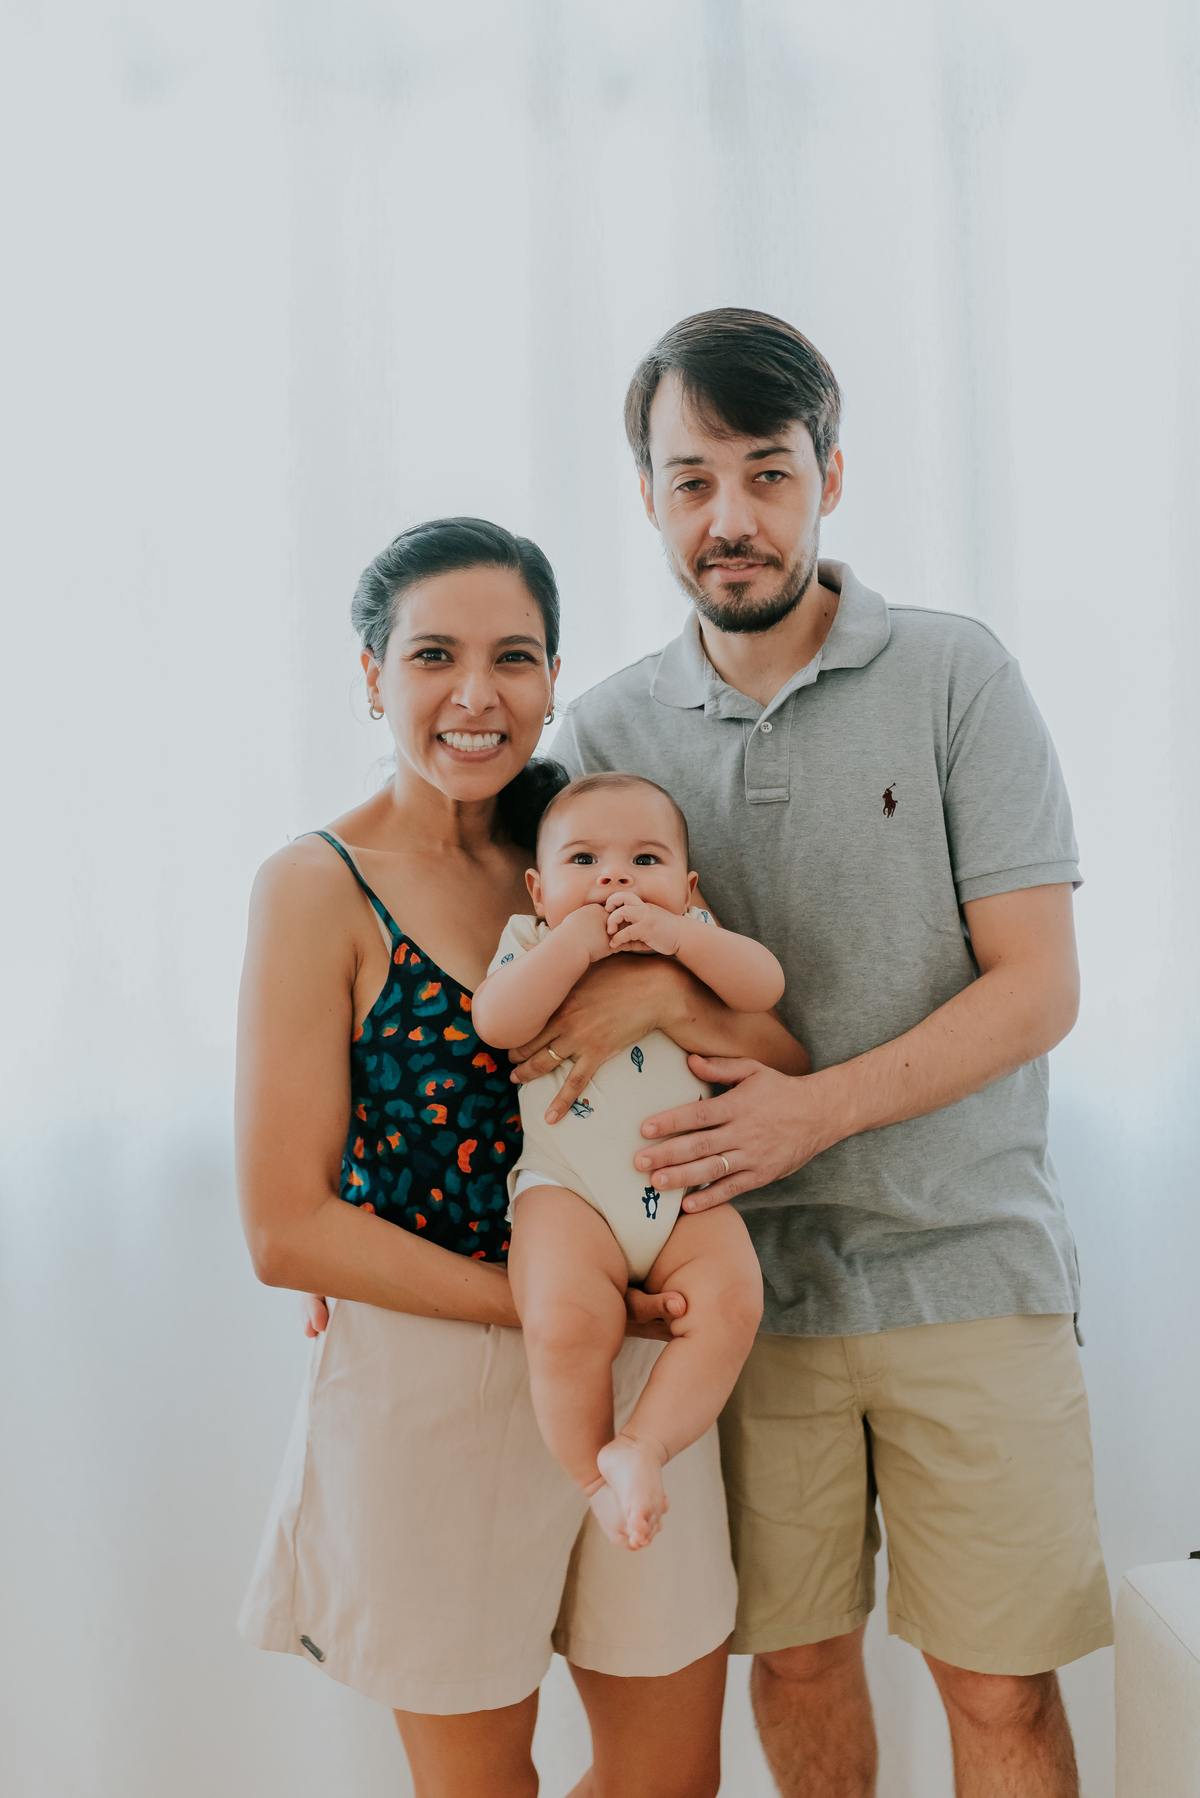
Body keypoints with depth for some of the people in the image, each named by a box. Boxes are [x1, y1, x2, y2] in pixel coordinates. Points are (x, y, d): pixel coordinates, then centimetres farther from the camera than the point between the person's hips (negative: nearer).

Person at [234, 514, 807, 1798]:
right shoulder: (322, 887, -12)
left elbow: (798, 1074, 2)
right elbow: (287, 1231, -15)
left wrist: (684, 1005, -19)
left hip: (634, 1366, 5)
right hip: (429, 1382, -4)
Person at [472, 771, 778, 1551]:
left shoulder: (697, 936, 12)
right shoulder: (534, 943, 7)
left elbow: (766, 985, -5)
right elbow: (497, 1022, -12)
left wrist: (678, 937, -16)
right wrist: (575, 942, -16)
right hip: (569, 1188, -2)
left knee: (731, 1298, -22)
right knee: (568, 1320, -26)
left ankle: (645, 1444, -11)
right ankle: (594, 1474, -2)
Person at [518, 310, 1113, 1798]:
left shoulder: (953, 675, -3)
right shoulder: (608, 729, 4)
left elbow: (1037, 987, -7)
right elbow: (575, 963, 10)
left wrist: (818, 1108, -19)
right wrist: (620, 983, -14)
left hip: (962, 1259, -2)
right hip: (746, 1272, 2)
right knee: (791, 1662, 14)